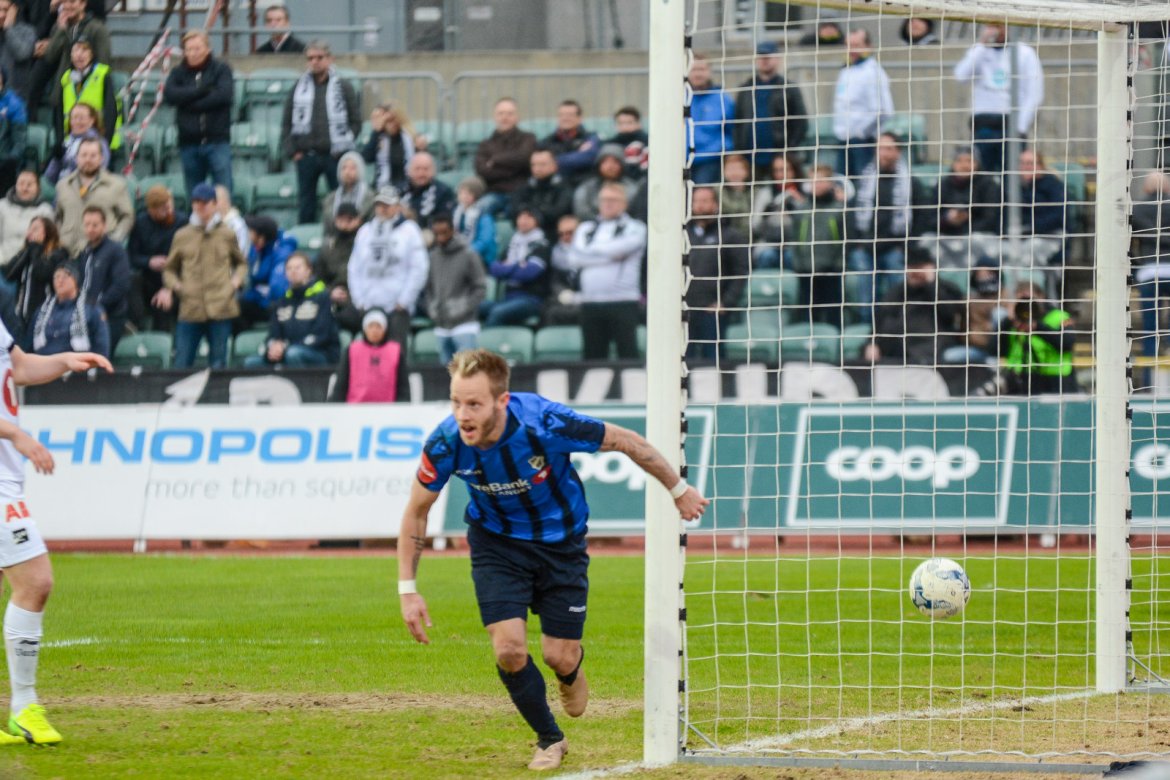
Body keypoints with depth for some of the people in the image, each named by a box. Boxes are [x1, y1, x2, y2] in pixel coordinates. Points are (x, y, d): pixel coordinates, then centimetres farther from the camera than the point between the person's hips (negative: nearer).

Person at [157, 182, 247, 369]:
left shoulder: (227, 235, 9)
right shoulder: (182, 236, 9)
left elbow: (241, 263, 22)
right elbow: (170, 268, 18)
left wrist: (236, 280, 2)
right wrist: (171, 286, -2)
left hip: (220, 308, 0)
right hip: (190, 308, 0)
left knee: (218, 363, 3)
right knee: (182, 362, -4)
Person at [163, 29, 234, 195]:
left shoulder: (221, 69, 3)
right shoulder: (179, 72, 9)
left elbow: (224, 95, -13)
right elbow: (169, 95, -8)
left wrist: (190, 103, -10)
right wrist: (201, 90, -15)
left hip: (217, 140, -3)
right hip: (189, 142, 3)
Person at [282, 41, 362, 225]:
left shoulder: (343, 87, 2)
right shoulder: (299, 87, 8)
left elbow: (356, 122, 2)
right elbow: (287, 123, 10)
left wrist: (343, 148, -6)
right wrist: (292, 150, 0)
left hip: (334, 156, -2)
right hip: (306, 156, 2)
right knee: (306, 204, 7)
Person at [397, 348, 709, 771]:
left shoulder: (546, 423, -34)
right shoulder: (446, 444, -26)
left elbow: (627, 442, -17)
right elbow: (416, 511, -7)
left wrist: (679, 490, -4)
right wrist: (408, 589, -10)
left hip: (560, 541, -1)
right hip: (496, 542, 1)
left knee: (560, 656, -1)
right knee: (509, 649, -13)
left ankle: (571, 673, 41)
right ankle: (550, 739, 15)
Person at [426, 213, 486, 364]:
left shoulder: (469, 255, -5)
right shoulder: (433, 256, 8)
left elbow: (480, 289, -5)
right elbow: (428, 287, 17)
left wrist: (464, 310, -14)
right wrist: (431, 309, 2)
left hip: (464, 325, -5)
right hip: (441, 326, 5)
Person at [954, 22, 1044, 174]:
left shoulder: (1025, 53, 6)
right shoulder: (977, 52, 14)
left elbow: (1035, 95, 1)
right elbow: (962, 76, -5)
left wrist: (1021, 127, -8)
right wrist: (982, 45, -5)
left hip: (1012, 122, -2)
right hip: (983, 123, 2)